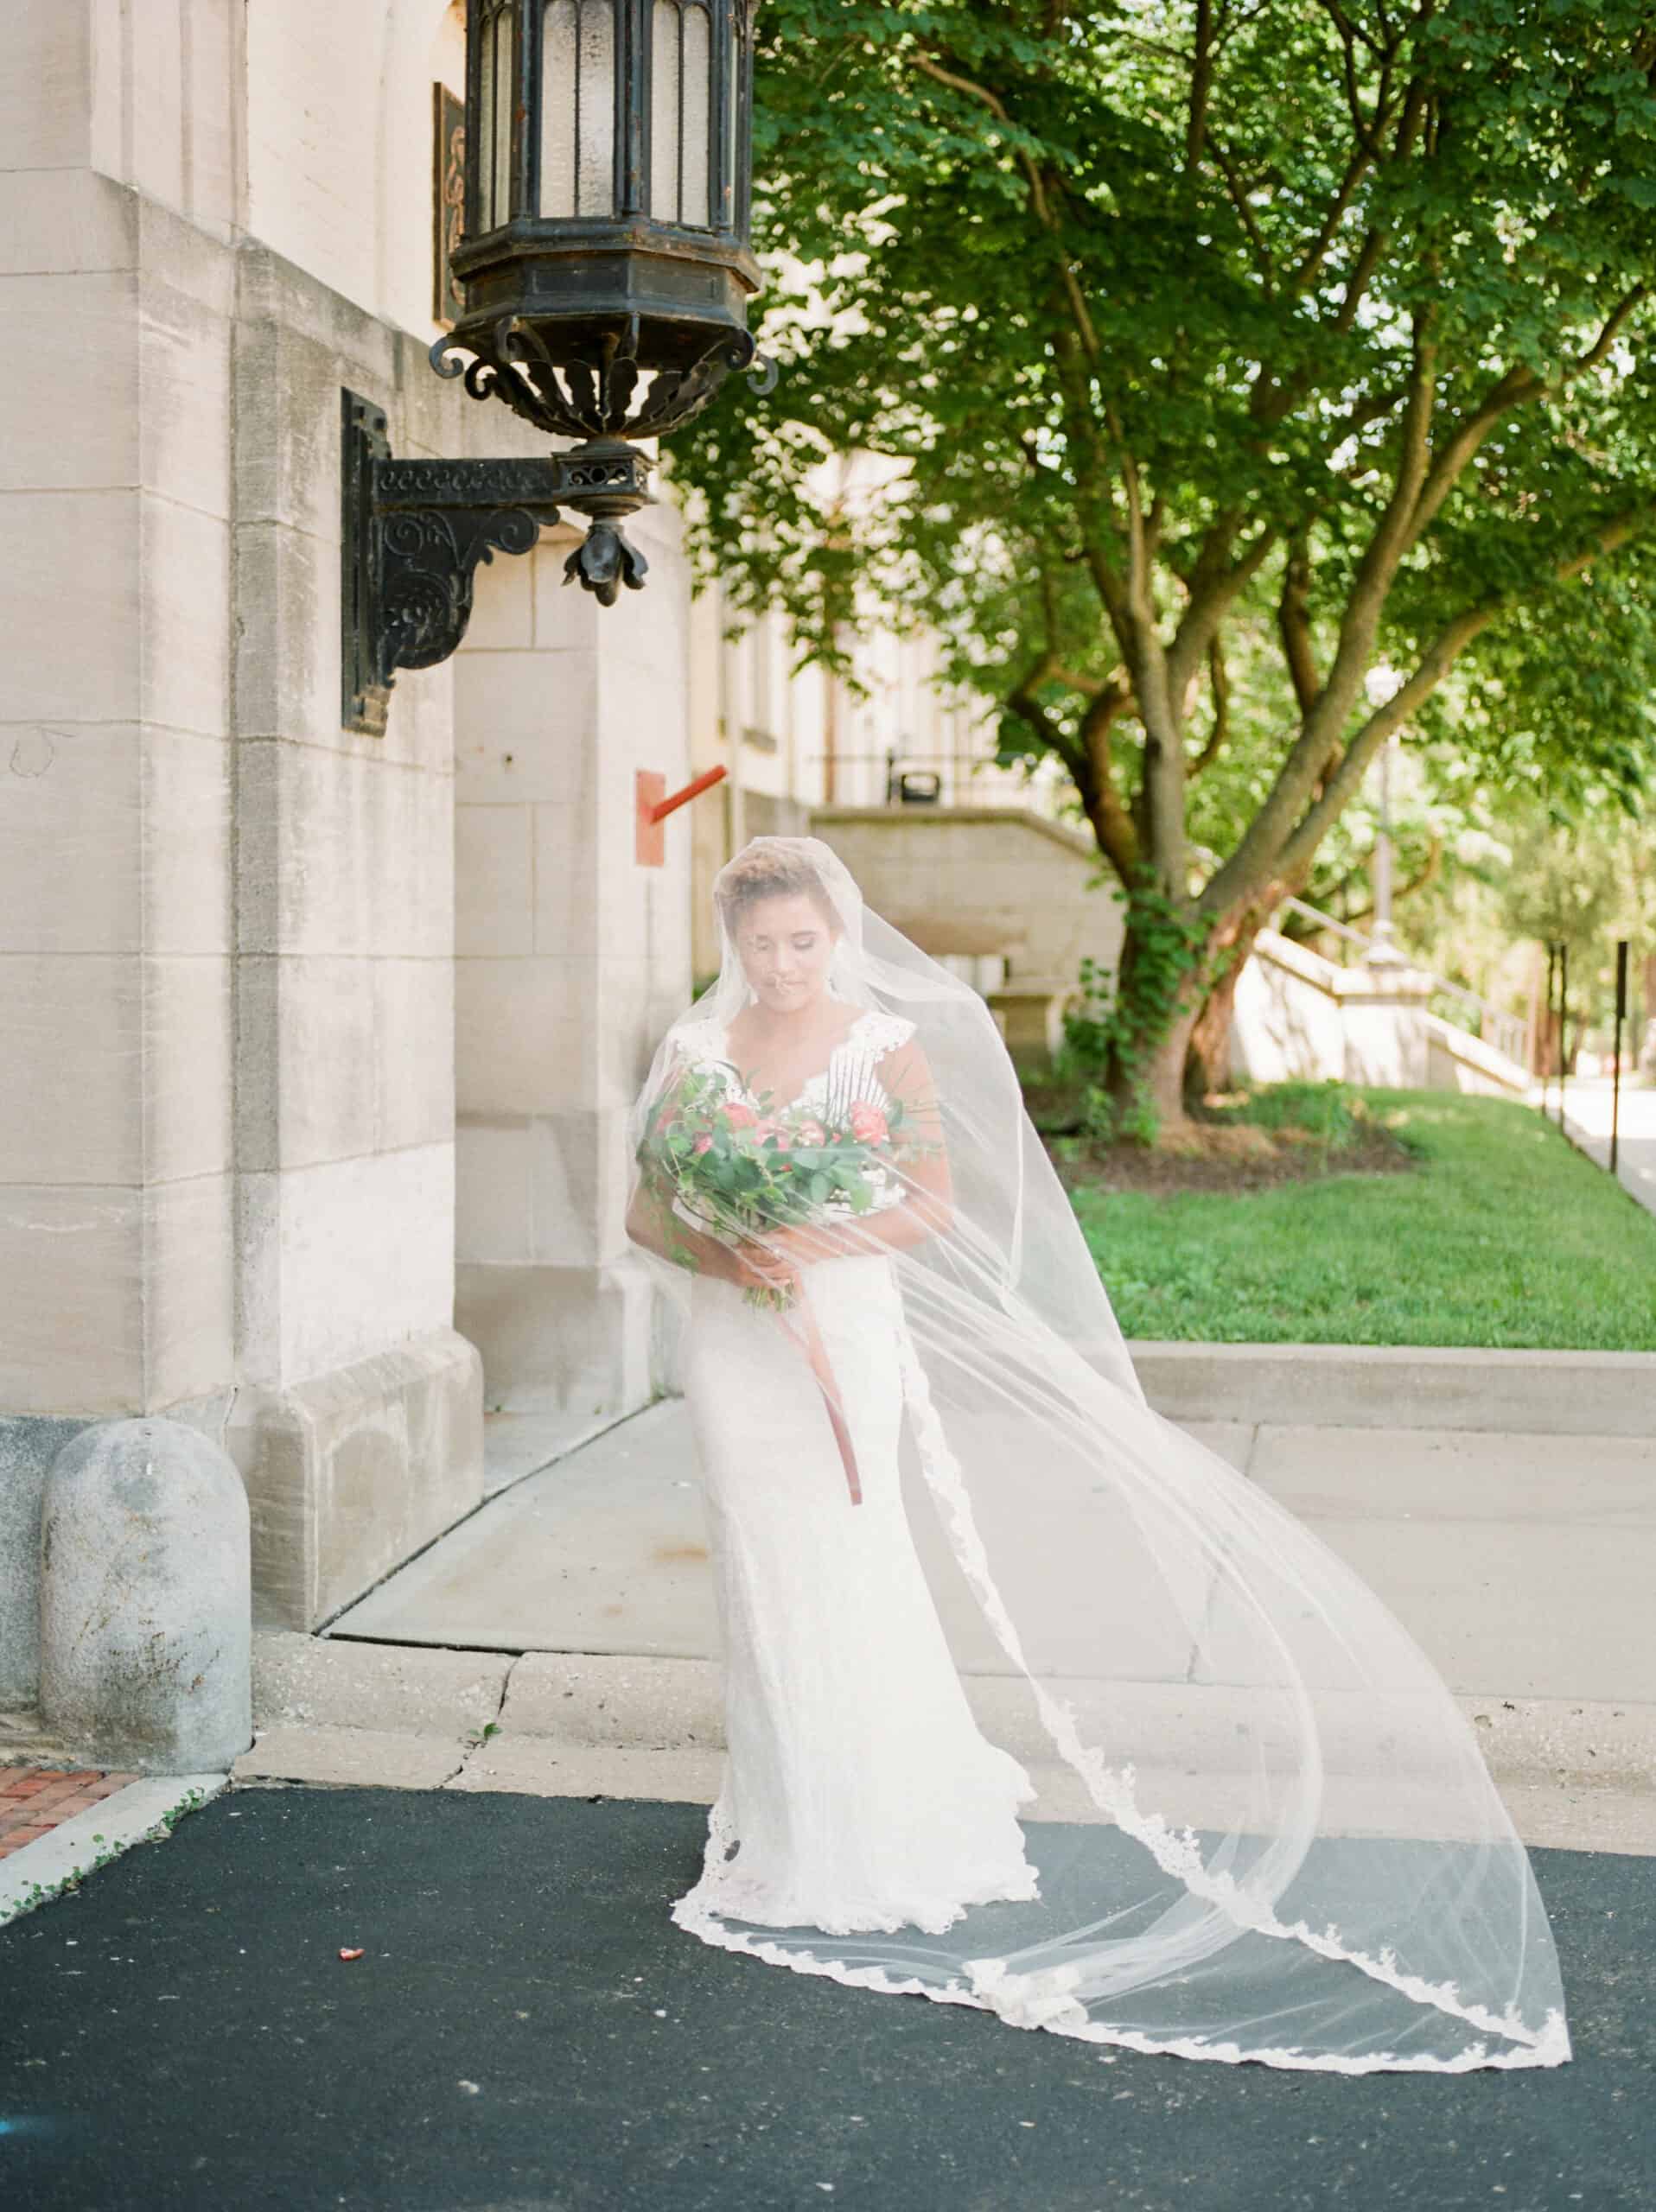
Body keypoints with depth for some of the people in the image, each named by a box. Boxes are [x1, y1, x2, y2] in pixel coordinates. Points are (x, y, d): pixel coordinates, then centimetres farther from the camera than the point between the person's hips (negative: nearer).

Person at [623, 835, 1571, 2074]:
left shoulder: (892, 1050, -3)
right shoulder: (695, 1053, 5)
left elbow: (936, 1202, -5)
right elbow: (647, 1208, 5)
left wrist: (817, 1246, -18)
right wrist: (728, 1259, -14)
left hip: (847, 1332, -3)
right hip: (731, 1341, 3)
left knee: (841, 1569, -3)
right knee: (758, 1569, 8)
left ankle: (864, 1834, 11)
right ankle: (779, 1819, 23)